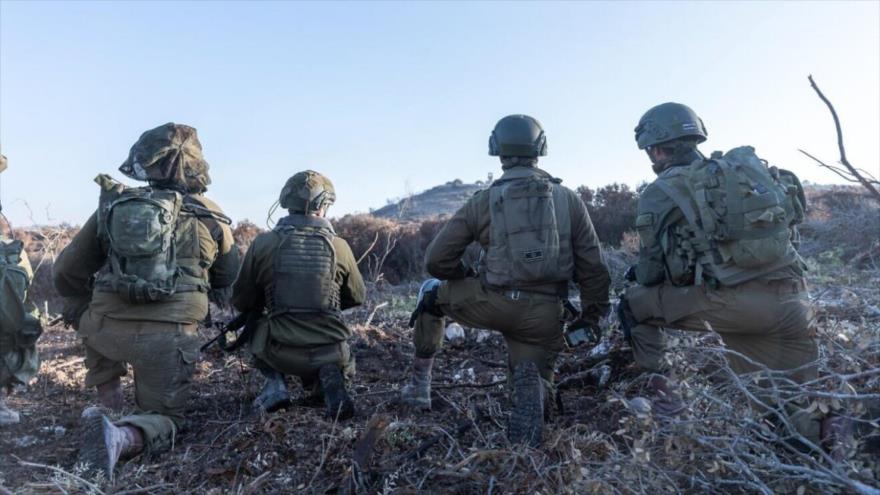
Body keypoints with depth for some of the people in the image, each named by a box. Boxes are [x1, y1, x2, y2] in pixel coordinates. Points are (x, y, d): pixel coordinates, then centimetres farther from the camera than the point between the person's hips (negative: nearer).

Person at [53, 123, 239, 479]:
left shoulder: (112, 205, 9)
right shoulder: (209, 216, 5)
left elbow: (67, 273, 14)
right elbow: (231, 278, 16)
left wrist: (81, 314, 30)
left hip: (107, 328, 3)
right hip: (169, 335, -2)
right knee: (164, 416, 14)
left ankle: (109, 408, 27)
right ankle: (121, 436, -19)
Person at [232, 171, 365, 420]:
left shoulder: (263, 243, -5)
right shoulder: (339, 246, -4)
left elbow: (242, 302, 4)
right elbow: (357, 297, 9)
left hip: (281, 353, 1)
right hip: (329, 351, 0)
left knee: (256, 327, 31)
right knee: (342, 367, 33)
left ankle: (275, 385, 13)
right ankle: (330, 379, -1)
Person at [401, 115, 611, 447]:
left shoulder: (484, 200, 2)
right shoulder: (568, 199, 7)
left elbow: (437, 261, 1)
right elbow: (592, 266, 6)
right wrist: (592, 317, 16)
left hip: (494, 304, -1)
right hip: (545, 316, 2)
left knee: (432, 292, 25)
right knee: (533, 381, 21)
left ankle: (420, 387, 29)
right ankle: (526, 438, -15)